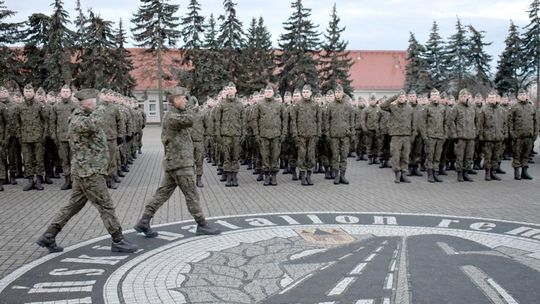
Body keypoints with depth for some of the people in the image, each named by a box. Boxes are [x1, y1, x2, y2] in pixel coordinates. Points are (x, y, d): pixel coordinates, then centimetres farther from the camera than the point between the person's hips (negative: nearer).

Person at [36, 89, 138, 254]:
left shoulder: (85, 117, 13)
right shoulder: (78, 120, -17)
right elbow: (92, 124, -39)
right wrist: (98, 111, -20)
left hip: (85, 171, 10)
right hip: (89, 172, -10)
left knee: (74, 205, 14)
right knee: (106, 207, -3)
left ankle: (48, 237, 19)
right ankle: (118, 241, 6)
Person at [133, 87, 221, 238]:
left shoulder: (171, 115, 17)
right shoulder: (172, 116, -15)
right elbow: (190, 120, -26)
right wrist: (185, 111, -5)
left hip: (173, 162, 10)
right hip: (180, 162, -10)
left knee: (162, 193, 10)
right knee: (192, 195, -2)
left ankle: (144, 222, 11)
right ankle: (202, 225, 7)